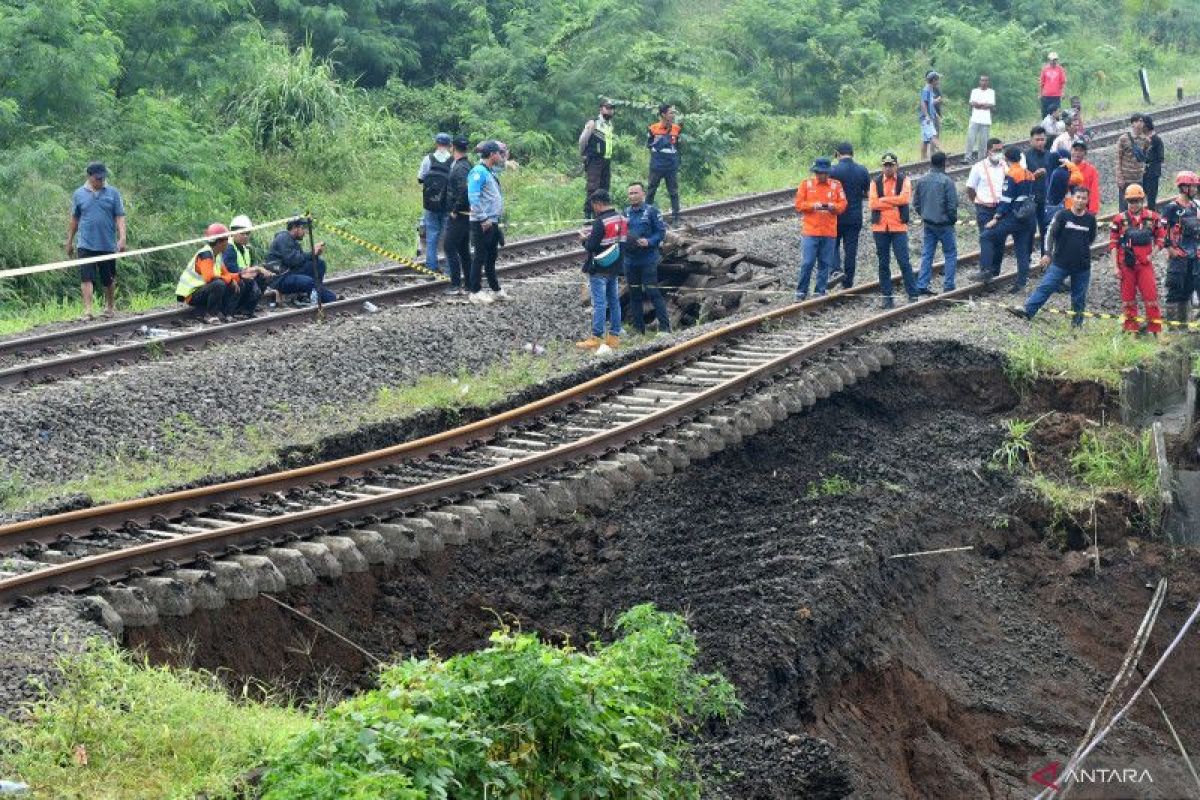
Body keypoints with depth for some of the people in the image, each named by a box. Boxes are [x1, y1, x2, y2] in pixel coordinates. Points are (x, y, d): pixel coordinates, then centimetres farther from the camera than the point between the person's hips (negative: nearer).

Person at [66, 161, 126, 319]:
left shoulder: (113, 193, 3)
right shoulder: (79, 194, 5)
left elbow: (120, 217, 1)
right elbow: (74, 219, 13)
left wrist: (122, 238, -11)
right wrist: (69, 242, 16)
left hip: (108, 245, 1)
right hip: (86, 245, -1)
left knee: (109, 279, 12)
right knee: (86, 278, -11)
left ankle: (110, 307, 30)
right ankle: (87, 310, -15)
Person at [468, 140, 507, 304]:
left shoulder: (489, 172, 14)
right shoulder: (478, 172, -15)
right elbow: (473, 197, -22)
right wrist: (483, 219, -22)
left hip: (492, 221, 10)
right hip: (483, 223, -10)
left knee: (491, 257, 15)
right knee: (480, 257, -4)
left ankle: (496, 290, 23)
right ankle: (475, 292, 2)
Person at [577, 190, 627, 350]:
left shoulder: (600, 222, -18)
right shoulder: (621, 219, 7)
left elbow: (591, 246, -20)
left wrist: (585, 238, 2)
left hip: (599, 270, -8)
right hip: (614, 268, 8)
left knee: (599, 303, -5)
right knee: (614, 301, 12)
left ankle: (596, 338, -4)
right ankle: (614, 336, 16)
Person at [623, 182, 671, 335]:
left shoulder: (651, 211, -5)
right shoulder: (626, 213, 9)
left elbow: (661, 231, -6)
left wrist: (649, 242, -20)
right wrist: (622, 238, -5)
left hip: (648, 259, -5)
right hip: (630, 260, 5)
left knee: (652, 292, -9)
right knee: (634, 294, 10)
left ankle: (664, 326, -5)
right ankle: (638, 327, 19)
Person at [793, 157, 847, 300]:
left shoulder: (836, 186, 8)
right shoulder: (806, 185, 4)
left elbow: (843, 204, 6)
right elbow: (799, 204, 0)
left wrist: (833, 206, -15)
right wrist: (813, 205, -15)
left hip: (829, 232, 2)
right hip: (810, 231, -2)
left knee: (825, 263, 4)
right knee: (807, 263, -5)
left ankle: (821, 291, 12)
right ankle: (801, 292, 4)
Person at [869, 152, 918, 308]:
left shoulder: (904, 181, 3)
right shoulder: (876, 183, 7)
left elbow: (904, 198, -14)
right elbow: (872, 203, -7)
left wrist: (883, 200, -11)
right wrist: (894, 202, -10)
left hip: (899, 227, -2)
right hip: (880, 227, 2)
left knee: (904, 261, -5)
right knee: (883, 263, 6)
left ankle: (912, 294, 1)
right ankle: (887, 297, 11)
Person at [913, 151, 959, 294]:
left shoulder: (922, 180, 2)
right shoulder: (947, 181, -16)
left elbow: (916, 203, 8)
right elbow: (952, 204, -16)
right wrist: (953, 218, 1)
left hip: (928, 223, 5)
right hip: (944, 223, -5)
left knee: (927, 255, 10)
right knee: (950, 254, 6)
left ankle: (922, 286, 5)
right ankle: (949, 286, 4)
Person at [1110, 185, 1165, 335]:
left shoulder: (1152, 218, 2)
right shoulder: (1120, 219, -1)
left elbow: (1161, 237, 12)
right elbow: (1113, 243, 1)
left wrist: (1153, 253, -2)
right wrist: (1115, 267, -3)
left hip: (1145, 264, 0)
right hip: (1126, 265, 0)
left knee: (1151, 296, -4)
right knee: (1128, 298, 7)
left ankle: (1156, 330, 1)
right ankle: (1131, 330, 16)